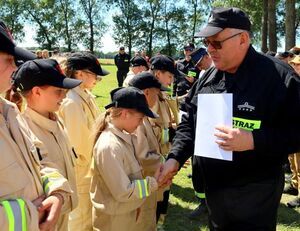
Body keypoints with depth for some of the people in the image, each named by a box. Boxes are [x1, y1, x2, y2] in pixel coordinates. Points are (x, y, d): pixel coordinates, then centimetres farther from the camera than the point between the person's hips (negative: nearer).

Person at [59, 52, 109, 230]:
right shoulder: (72, 102, -26)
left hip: (92, 171, 8)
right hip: (82, 173, -8)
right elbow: (75, 145, -23)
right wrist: (87, 168, -10)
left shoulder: (87, 96, 3)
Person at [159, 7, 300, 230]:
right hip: (213, 187, 6)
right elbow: (189, 123, 10)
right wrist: (175, 158, -4)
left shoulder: (279, 76, -15)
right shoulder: (208, 77, 5)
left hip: (254, 195, -6)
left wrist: (253, 140, -28)